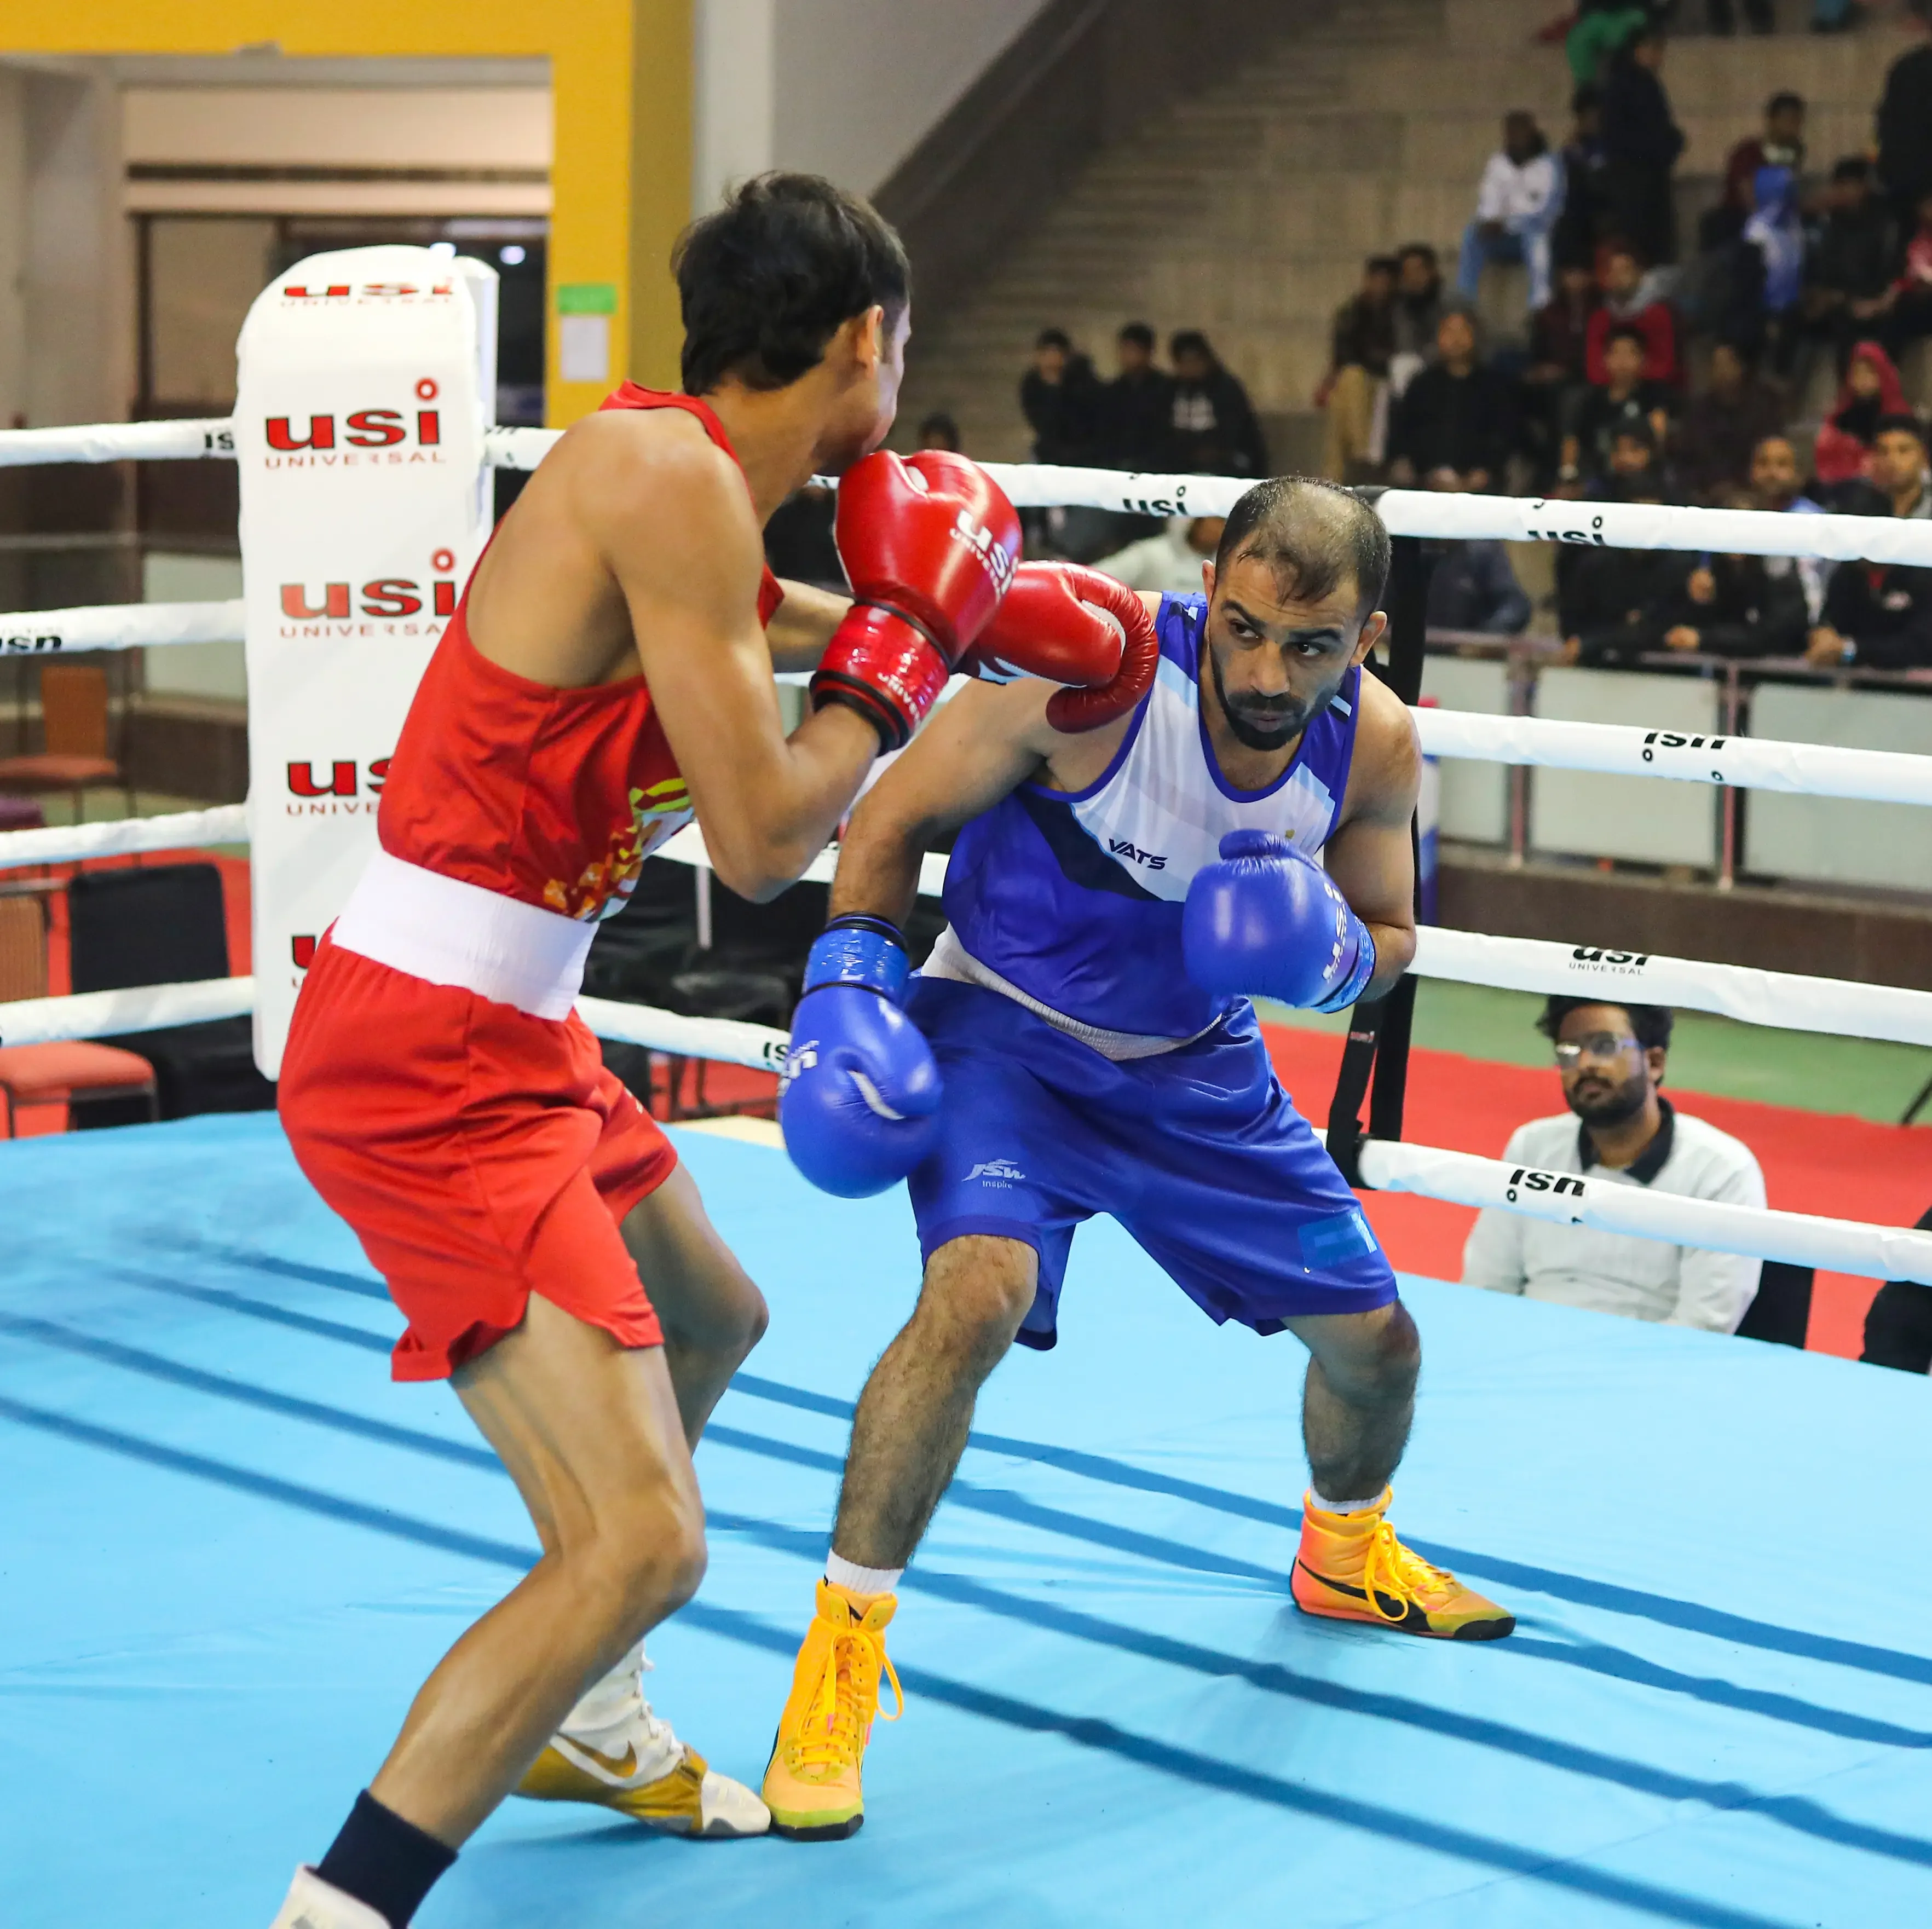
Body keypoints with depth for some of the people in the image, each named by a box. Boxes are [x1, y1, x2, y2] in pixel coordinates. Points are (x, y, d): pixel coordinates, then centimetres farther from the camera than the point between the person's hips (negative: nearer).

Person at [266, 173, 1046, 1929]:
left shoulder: (674, 475, 10)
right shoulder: (668, 475, -18)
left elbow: (726, 621, 35)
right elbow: (760, 841, -19)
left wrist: (907, 612, 39)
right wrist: (892, 658, -5)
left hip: (514, 1038, 11)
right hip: (430, 1068, -11)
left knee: (710, 1327, 32)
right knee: (641, 1541, -17)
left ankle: (576, 1717, 50)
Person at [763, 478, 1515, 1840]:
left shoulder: (1377, 745, -14)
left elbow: (1389, 940, 2)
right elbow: (899, 819, -15)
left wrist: (1332, 957, -20)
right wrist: (849, 982, -23)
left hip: (1194, 1065, 5)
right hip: (1006, 1031, -5)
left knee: (1374, 1336, 12)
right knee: (978, 1293, -32)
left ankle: (1346, 1555, 47)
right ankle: (841, 1653, -18)